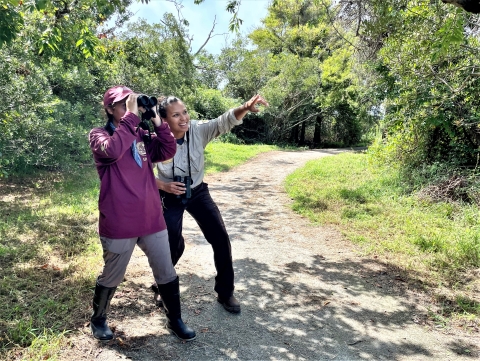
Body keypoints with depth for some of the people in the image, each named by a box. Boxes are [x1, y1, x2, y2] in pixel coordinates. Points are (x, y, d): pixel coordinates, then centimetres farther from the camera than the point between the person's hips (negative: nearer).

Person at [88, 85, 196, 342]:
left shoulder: (142, 136, 9)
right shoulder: (99, 135, -4)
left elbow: (168, 151, -2)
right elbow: (113, 151, -27)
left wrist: (157, 121, -8)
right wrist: (132, 116, -23)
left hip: (152, 220, 5)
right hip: (119, 224, -4)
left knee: (167, 275, 14)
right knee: (111, 278, 17)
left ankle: (174, 320, 34)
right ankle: (98, 320, 44)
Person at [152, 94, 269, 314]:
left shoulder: (198, 130, -18)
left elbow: (225, 122, -33)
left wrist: (245, 108, -52)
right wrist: (164, 186, -24)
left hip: (198, 192, 2)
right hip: (170, 197, -2)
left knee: (221, 240, -4)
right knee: (173, 246, 1)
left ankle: (225, 293, 16)